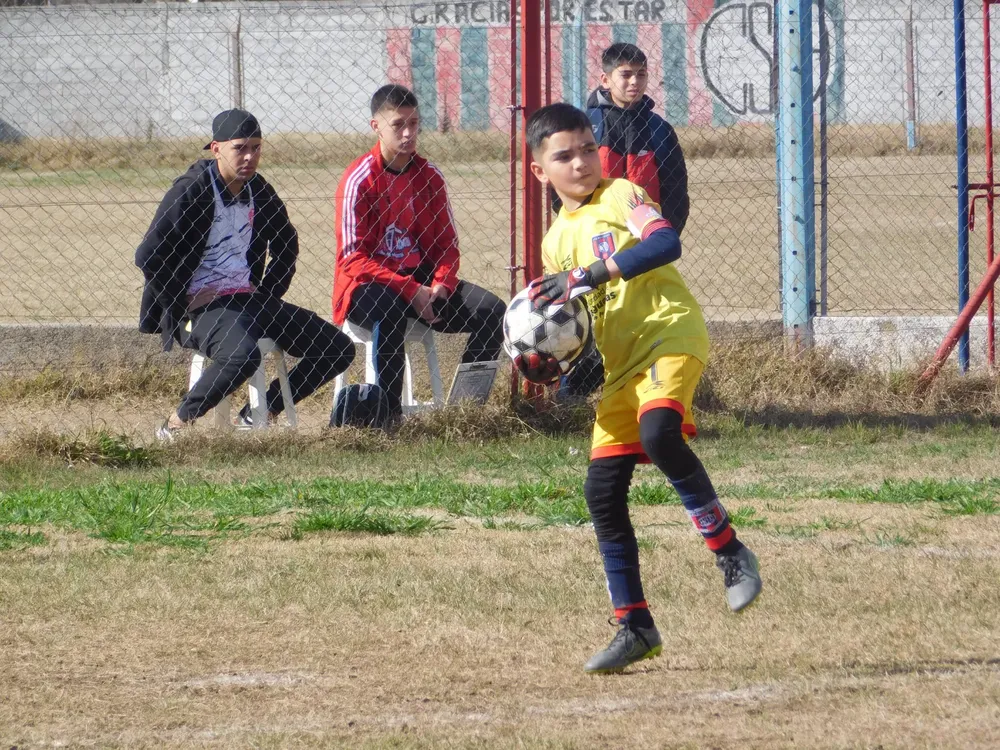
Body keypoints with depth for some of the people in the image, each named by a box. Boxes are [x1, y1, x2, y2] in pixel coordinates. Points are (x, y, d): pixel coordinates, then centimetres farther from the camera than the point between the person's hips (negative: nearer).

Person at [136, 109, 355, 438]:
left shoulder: (258, 190, 11)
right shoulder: (191, 191, -11)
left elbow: (286, 244, 28)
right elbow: (148, 256, -18)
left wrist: (267, 296, 15)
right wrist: (184, 309, -15)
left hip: (248, 299, 8)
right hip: (200, 306, -8)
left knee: (339, 350, 0)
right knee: (243, 354, -40)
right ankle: (176, 425, -23)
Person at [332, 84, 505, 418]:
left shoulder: (430, 176, 7)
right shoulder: (360, 180, -10)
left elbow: (447, 244, 10)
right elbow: (354, 258, -15)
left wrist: (441, 285, -12)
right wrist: (410, 291, -23)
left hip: (421, 280, 6)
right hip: (367, 286, -6)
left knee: (491, 310, -15)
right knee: (388, 311, -40)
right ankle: (389, 413, -33)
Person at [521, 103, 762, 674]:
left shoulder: (620, 196, -2)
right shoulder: (558, 238, 17)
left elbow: (666, 242, -22)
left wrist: (588, 275, -28)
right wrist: (550, 363, 3)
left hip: (669, 333, -7)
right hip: (618, 367, 7)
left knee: (658, 432, -35)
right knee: (603, 493, 1)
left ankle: (730, 552, -20)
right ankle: (635, 627, 11)